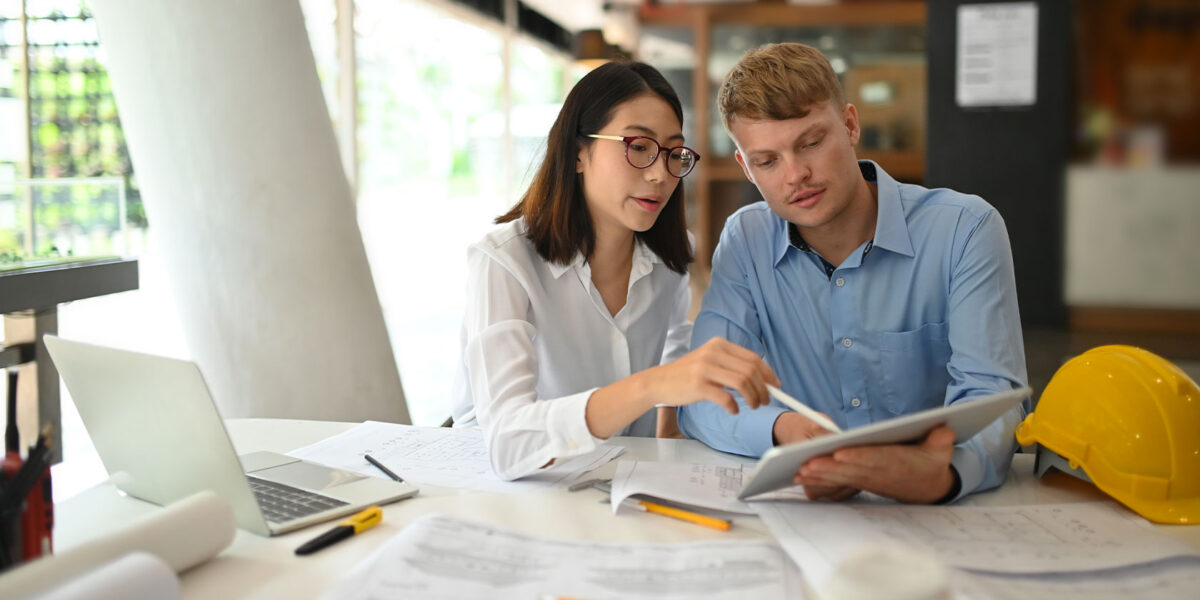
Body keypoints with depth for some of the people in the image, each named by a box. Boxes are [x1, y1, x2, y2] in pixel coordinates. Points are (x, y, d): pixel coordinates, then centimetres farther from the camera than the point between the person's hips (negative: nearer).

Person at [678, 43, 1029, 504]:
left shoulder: (964, 230, -7)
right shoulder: (746, 242, 2)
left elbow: (991, 398, -16)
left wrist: (942, 475, -39)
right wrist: (783, 428, -28)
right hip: (805, 511, 3)